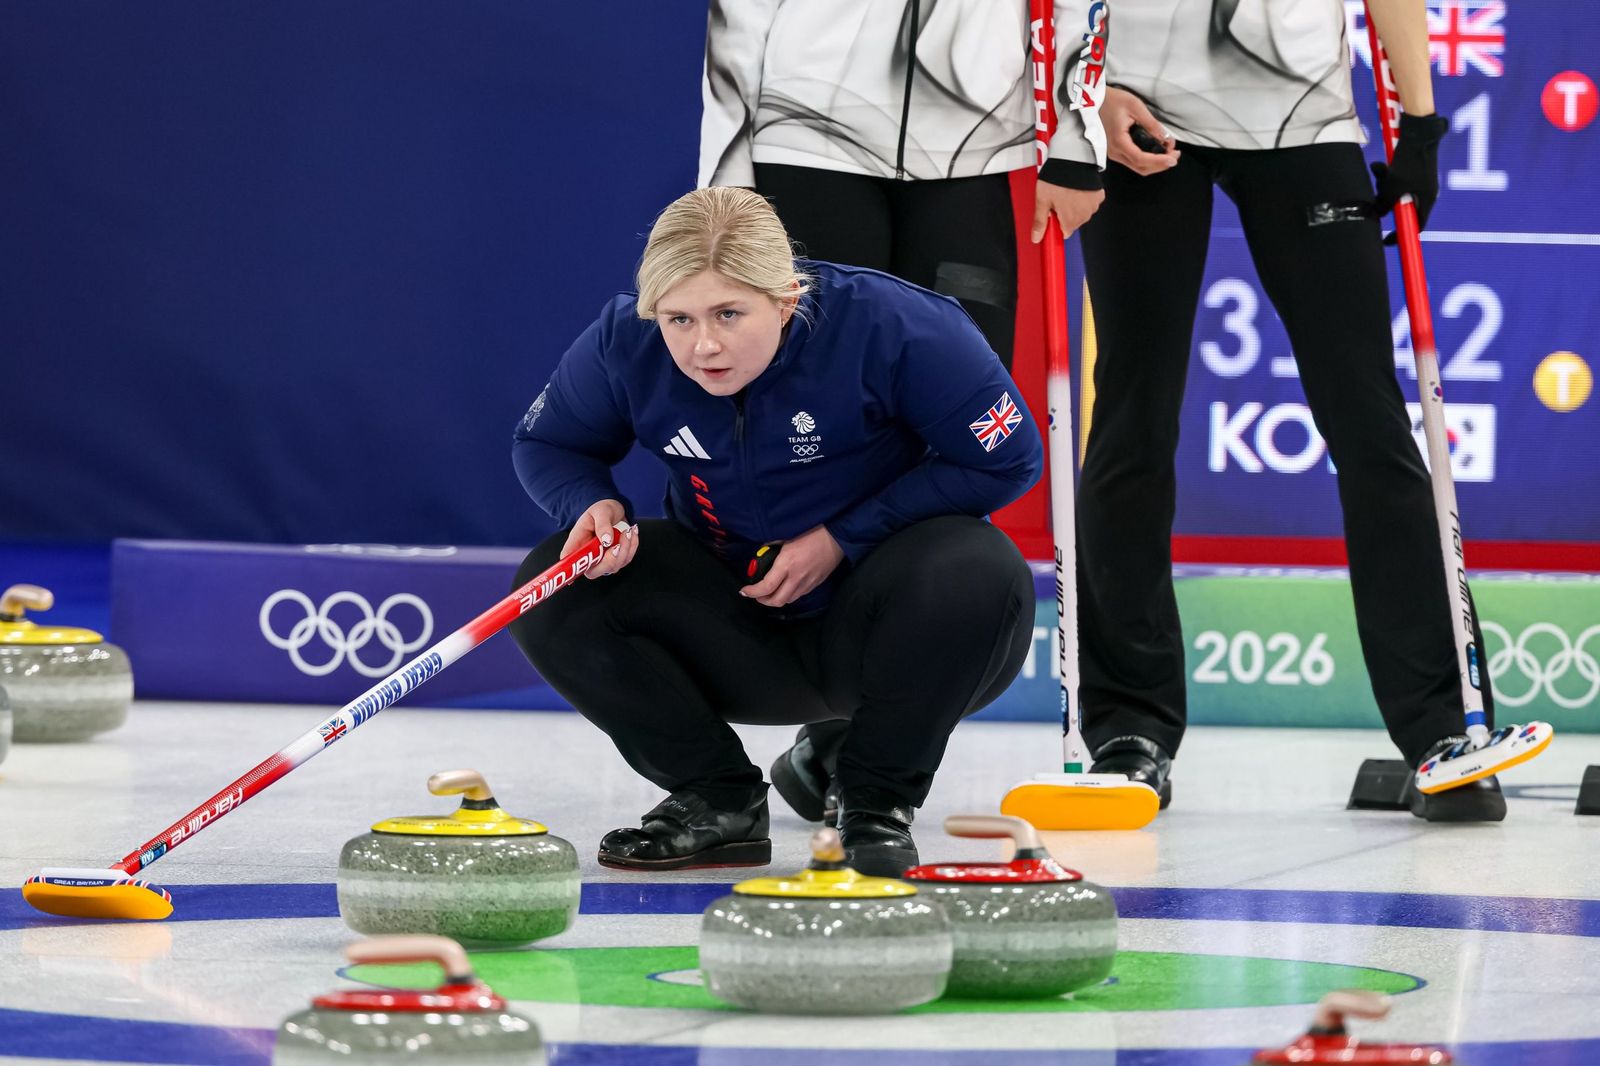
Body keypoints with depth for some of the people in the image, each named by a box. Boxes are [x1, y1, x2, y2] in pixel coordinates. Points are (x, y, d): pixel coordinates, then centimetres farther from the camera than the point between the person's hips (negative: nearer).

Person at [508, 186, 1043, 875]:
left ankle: (878, 802, -12)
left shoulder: (888, 324, -25)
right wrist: (591, 506, -20)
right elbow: (547, 443, 5)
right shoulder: (624, 342, -14)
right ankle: (714, 798, -2)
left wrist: (841, 538, -20)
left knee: (979, 573, -36)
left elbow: (1007, 459, -16)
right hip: (735, 625, 3)